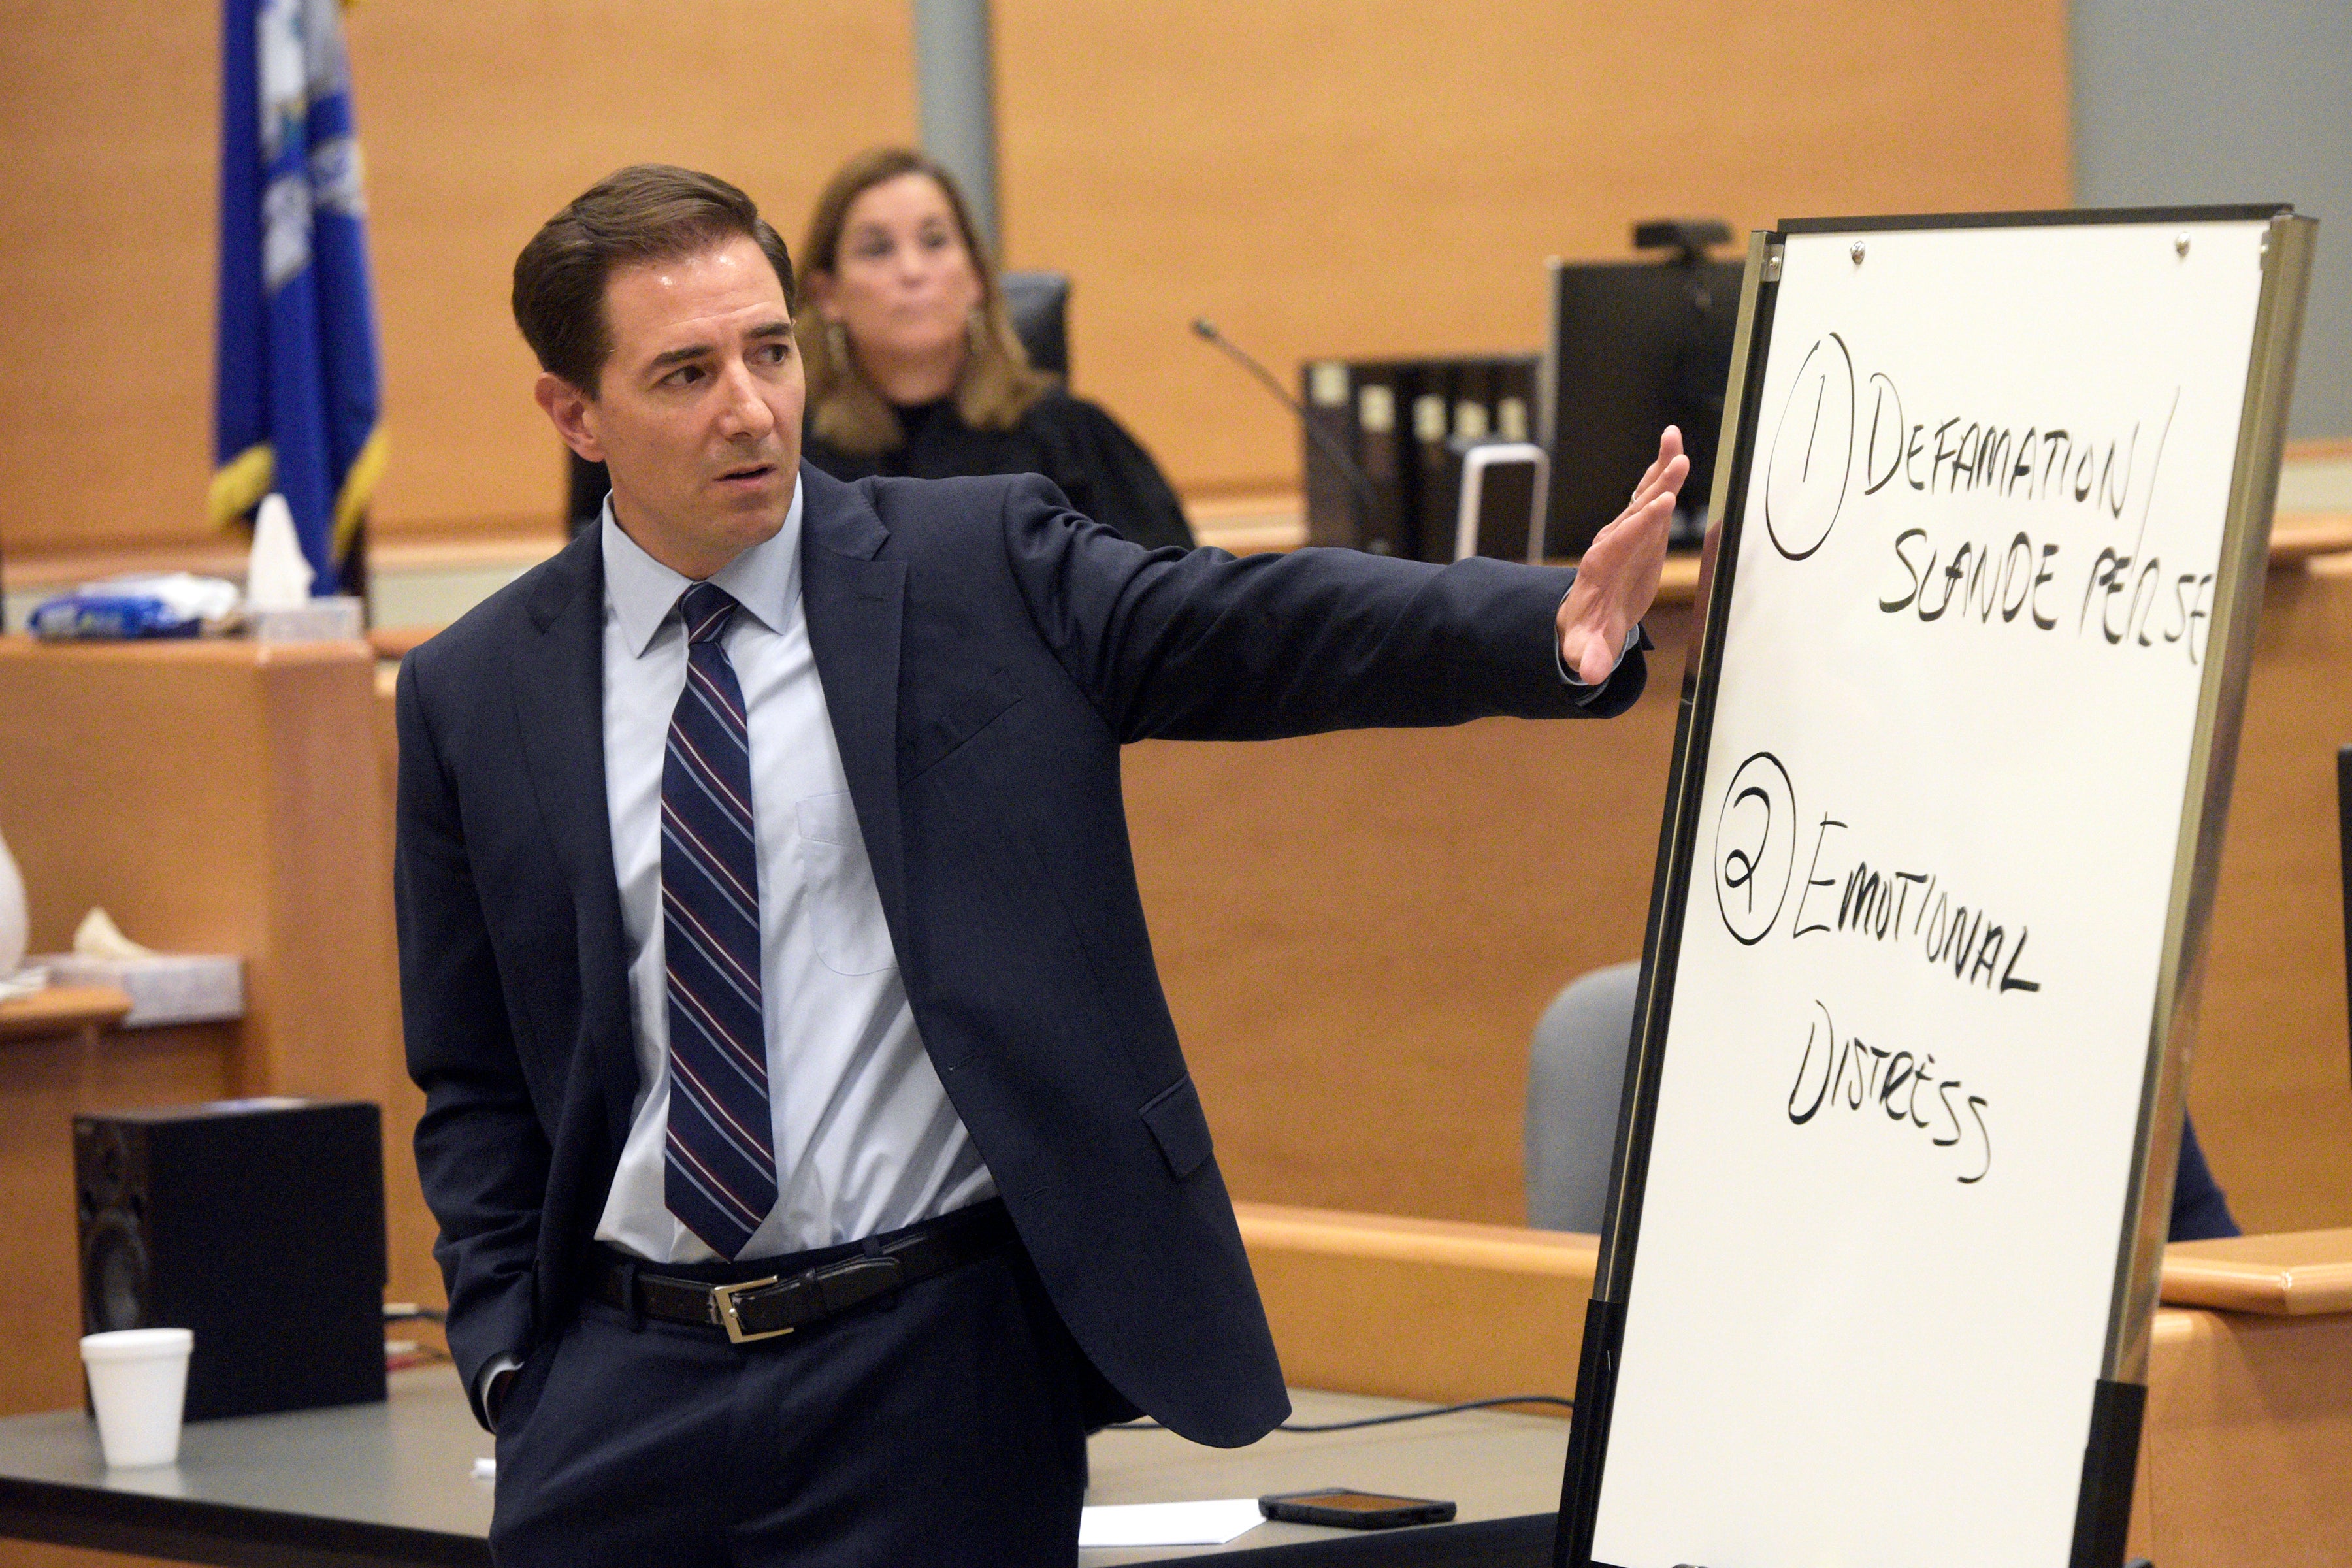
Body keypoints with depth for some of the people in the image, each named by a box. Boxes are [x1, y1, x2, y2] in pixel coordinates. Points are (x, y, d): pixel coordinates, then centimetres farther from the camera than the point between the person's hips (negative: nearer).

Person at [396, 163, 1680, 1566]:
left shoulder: (988, 573, 1)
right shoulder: (473, 697, 6)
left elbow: (1260, 629, -12)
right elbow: (473, 1083, 11)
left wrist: (1559, 633, -29)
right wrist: (510, 1361, -2)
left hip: (934, 1378, -2)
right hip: (623, 1385, 2)